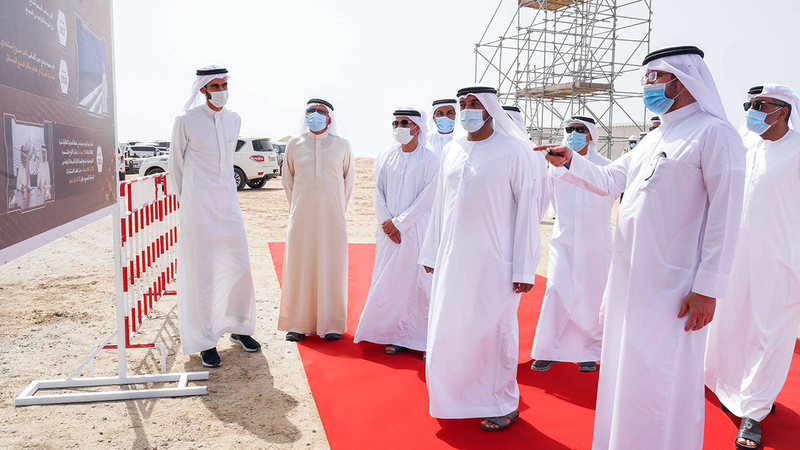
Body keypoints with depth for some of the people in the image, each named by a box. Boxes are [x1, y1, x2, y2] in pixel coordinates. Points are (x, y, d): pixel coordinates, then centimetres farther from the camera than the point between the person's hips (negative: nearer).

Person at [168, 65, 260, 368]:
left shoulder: (234, 119, 9)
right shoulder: (186, 121, -5)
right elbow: (175, 164, 3)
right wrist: (187, 202, 8)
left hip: (228, 203, 5)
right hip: (198, 209, -5)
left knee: (240, 268, 8)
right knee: (201, 274, 1)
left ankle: (238, 327, 28)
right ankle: (205, 341, 13)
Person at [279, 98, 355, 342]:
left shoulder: (342, 145, 4)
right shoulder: (294, 145, 7)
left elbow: (349, 178, 12)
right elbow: (287, 180, 17)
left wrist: (338, 208, 11)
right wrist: (296, 207, 14)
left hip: (331, 216, -1)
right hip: (301, 216, 1)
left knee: (331, 266, 1)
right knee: (299, 266, 1)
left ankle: (332, 324, 10)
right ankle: (298, 323, 11)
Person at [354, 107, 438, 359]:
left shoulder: (430, 159, -4)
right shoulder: (385, 157, 9)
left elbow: (426, 198, -9)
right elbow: (378, 192, 8)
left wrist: (399, 223, -11)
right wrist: (387, 222, -4)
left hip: (417, 230, -4)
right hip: (389, 231, 4)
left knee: (419, 281, -3)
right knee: (390, 281, 4)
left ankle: (424, 337, 8)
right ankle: (397, 335, 15)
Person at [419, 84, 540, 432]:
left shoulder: (513, 151, -7)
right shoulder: (451, 150, 9)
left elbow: (526, 208, -9)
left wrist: (524, 268, -11)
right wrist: (431, 252, 14)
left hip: (494, 260, -5)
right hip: (453, 259, 6)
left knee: (495, 329, 4)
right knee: (450, 327, 12)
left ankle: (504, 403, 23)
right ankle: (457, 394, 32)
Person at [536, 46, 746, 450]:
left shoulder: (714, 133, -10)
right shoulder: (654, 139, 16)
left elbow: (725, 216, -15)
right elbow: (608, 180, 22)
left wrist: (707, 288, -17)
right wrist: (570, 163, 5)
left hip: (672, 289, -8)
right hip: (629, 279, 8)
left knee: (659, 382, -1)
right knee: (625, 372, 18)